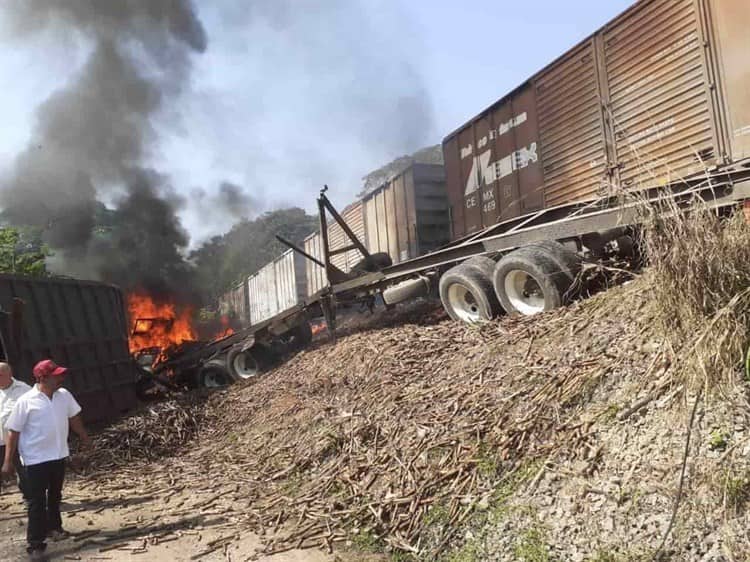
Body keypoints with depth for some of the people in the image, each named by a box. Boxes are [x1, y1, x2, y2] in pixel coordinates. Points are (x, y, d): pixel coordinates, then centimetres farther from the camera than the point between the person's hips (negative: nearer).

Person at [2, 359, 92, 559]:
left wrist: (84, 437, 21)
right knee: (37, 501, 0)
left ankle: (53, 527, 39)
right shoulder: (25, 401, -17)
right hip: (36, 459, -5)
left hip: (58, 455, 5)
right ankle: (35, 544, 9)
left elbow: (73, 418, 13)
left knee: (55, 496, 21)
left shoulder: (64, 395, -2)